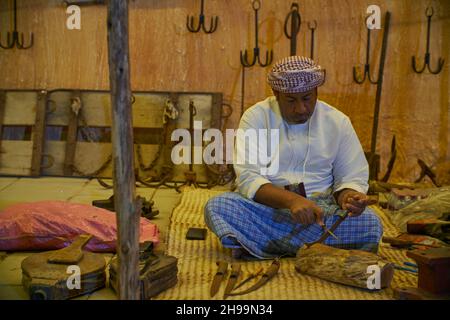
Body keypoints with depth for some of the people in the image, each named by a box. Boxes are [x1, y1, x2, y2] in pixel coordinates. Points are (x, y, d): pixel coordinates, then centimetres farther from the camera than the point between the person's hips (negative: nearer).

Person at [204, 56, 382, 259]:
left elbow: (352, 179, 5)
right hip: (266, 207, -2)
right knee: (216, 207, -30)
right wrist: (291, 200, -30)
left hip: (320, 210, 2)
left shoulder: (338, 122, 4)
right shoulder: (255, 118, -3)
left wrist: (349, 197, -20)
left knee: (370, 224, -27)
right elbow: (248, 178, -13)